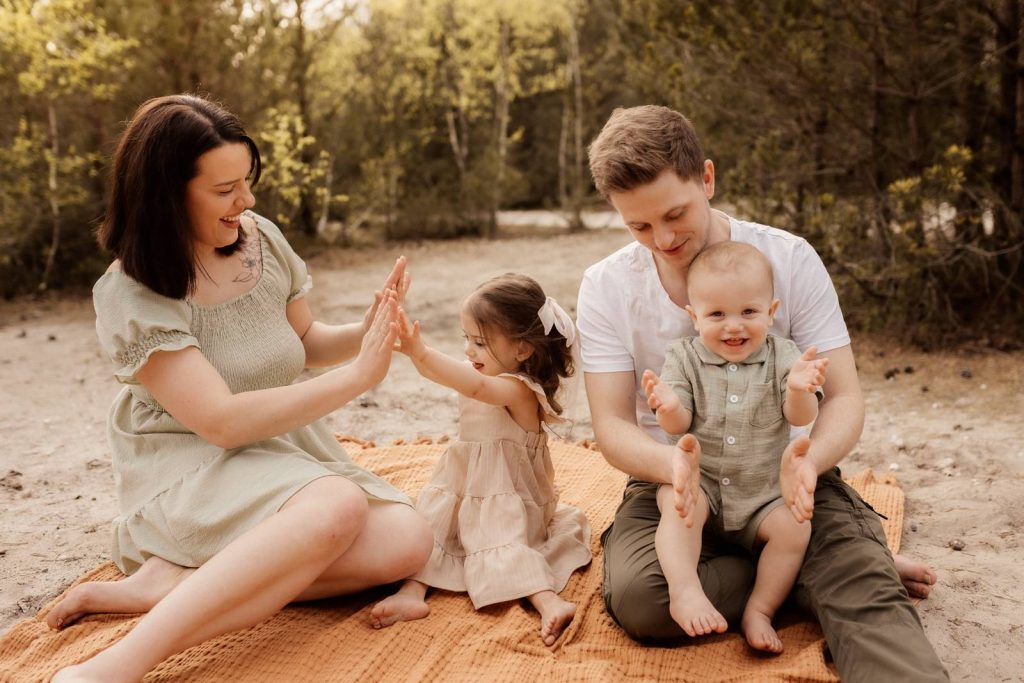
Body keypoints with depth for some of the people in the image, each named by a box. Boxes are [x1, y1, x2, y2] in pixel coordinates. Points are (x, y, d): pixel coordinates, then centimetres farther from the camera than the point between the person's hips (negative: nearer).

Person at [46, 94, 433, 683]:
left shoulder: (262, 239, -1)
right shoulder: (132, 296, -16)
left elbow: (306, 342, 14)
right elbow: (223, 422, -24)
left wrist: (366, 333, -8)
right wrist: (358, 376, -26)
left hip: (288, 453, 6)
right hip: (192, 470, -6)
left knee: (408, 542, -18)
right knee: (337, 506, -35)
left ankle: (174, 582, -21)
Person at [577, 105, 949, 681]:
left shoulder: (790, 259, -7)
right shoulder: (607, 287, -5)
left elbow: (844, 398, -8)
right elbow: (612, 425, -8)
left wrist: (808, 460, -32)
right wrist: (672, 463, -33)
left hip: (785, 479, -4)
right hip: (673, 481, 4)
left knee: (867, 595, -37)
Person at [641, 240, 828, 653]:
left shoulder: (782, 357, -2)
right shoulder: (683, 358, -3)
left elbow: (801, 418, -11)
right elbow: (679, 425, -9)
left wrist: (798, 391, -35)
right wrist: (669, 408, -35)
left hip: (764, 493, 1)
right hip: (699, 480, -1)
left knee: (794, 526, -22)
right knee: (677, 504, -30)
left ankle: (760, 610, -9)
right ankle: (684, 592, -36)